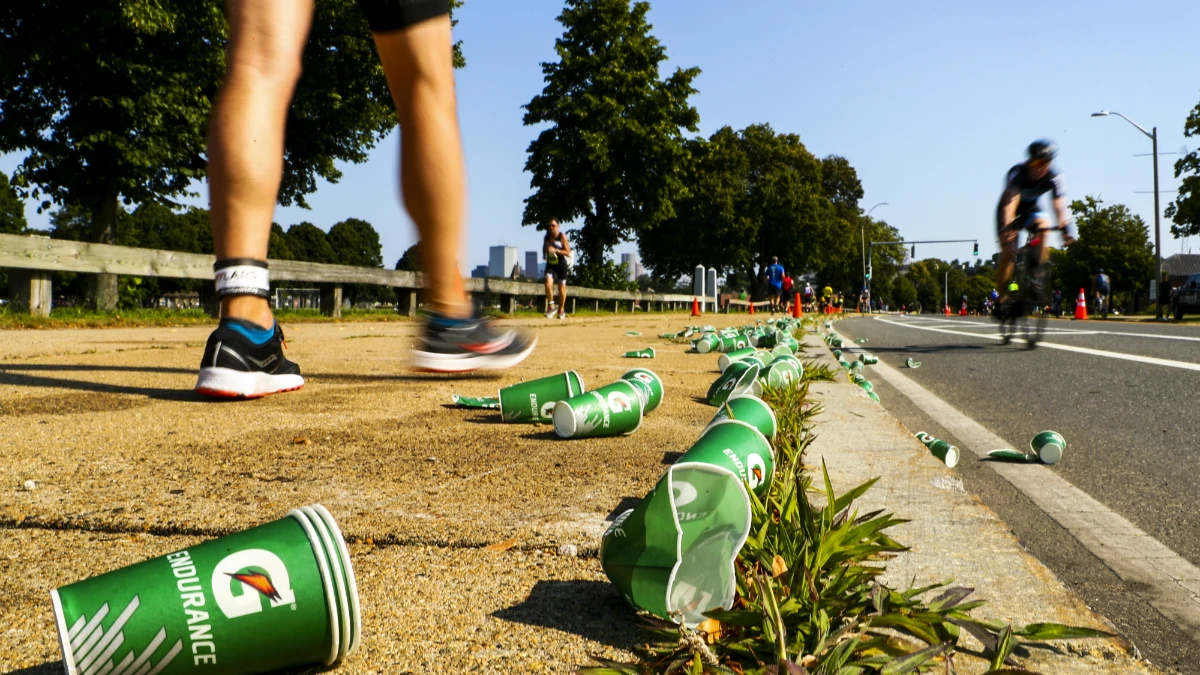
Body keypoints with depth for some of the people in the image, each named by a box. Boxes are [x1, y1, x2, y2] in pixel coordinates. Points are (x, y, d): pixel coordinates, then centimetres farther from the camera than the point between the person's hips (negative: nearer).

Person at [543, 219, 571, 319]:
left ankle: (561, 310, 23)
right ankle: (551, 305, -11)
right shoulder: (546, 238, 2)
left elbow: (568, 252, -14)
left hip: (562, 265, -3)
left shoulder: (562, 237, -11)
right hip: (550, 265, 3)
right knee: (548, 283, -21)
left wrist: (556, 250, -26)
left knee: (562, 287, 7)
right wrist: (544, 254, 1)